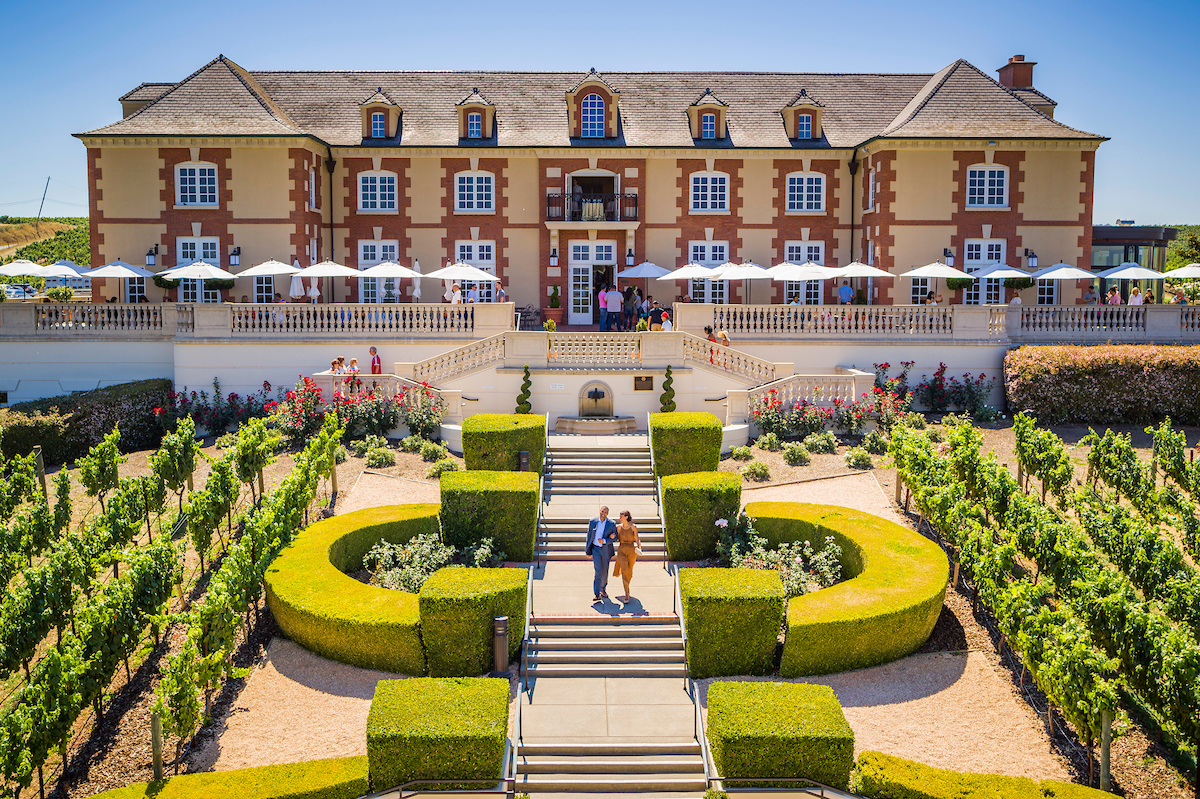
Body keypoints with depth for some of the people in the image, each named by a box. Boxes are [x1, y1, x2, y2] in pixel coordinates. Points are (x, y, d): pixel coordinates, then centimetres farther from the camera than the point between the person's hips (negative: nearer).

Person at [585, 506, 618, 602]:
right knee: (598, 570, -13)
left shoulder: (611, 524, -6)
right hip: (595, 548, -1)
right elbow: (589, 536, 5)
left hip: (606, 550, 1)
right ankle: (596, 594, -12)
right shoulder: (593, 522, -2)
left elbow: (615, 537, -4)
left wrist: (604, 541, -20)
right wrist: (588, 551, 6)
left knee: (604, 571, 12)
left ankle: (602, 590, 33)